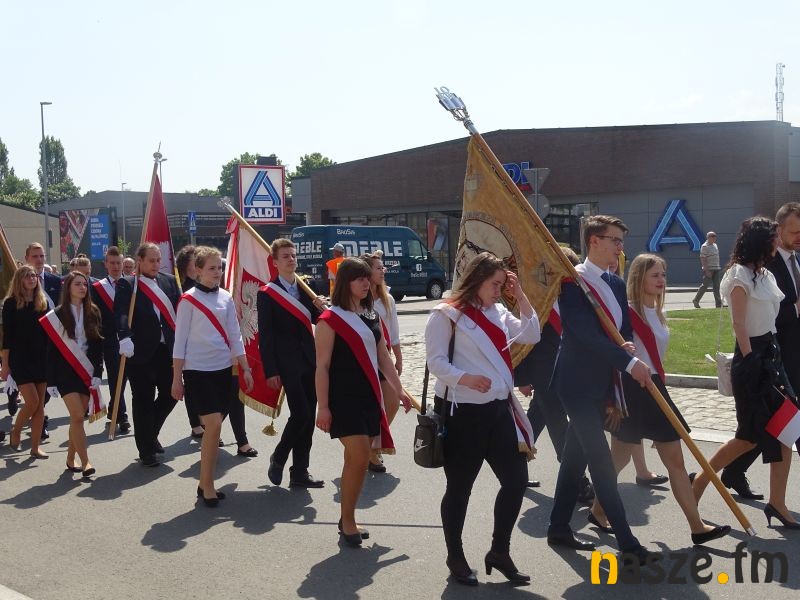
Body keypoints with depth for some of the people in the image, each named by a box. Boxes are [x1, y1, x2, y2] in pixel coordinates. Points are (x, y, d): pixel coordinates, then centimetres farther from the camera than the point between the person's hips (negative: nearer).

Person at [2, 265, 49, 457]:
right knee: (32, 401, -12)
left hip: (41, 358, 4)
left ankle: (35, 447, 9)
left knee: (40, 404, 3)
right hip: (20, 359, -4)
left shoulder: (43, 303, 8)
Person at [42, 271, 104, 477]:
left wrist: (97, 373, -4)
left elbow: (99, 345, 5)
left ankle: (71, 459, 18)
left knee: (78, 417, 5)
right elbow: (51, 350, -2)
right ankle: (85, 461, -10)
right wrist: (51, 381, -5)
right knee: (77, 416, -13)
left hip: (87, 371, 3)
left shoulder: (93, 313, 5)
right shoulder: (57, 315, -2)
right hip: (66, 372, -3)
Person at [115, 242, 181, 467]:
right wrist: (125, 338, -34)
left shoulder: (169, 281, 11)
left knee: (169, 394, 7)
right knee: (143, 401, 3)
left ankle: (150, 434, 34)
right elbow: (120, 314, -18)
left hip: (167, 349, 4)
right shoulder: (127, 285, -3)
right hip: (141, 351, -4)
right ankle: (146, 451, 14)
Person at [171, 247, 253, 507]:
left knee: (212, 427, 8)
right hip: (198, 370, -5)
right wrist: (177, 379, -5)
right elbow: (180, 340, -5)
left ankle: (205, 483, 18)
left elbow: (234, 336, 12)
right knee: (213, 424, -15)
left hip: (223, 369, 5)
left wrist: (245, 368, 8)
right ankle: (207, 486, -4)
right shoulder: (188, 300, -6)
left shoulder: (226, 298, 8)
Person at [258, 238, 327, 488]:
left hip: (310, 360, 6)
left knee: (308, 417, 7)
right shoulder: (266, 294, -6)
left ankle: (300, 472, 16)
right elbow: (265, 335, -8)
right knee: (301, 414, -12)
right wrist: (270, 371, -13)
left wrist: (319, 308, -4)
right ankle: (278, 458, 12)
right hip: (288, 363, -6)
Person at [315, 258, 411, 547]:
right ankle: (347, 522, 3)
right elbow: (322, 366, -11)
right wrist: (323, 407, -13)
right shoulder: (330, 319, -9)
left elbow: (383, 357, 18)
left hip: (369, 396, 7)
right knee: (359, 457, -12)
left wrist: (399, 390, 13)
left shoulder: (372, 317, 13)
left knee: (358, 459, 9)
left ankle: (348, 519, 20)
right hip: (343, 398, -7)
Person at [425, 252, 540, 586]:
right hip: (461, 412, -7)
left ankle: (499, 552, 22)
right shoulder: (447, 314, -8)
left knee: (516, 479, 6)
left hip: (498, 410, 7)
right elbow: (436, 362, -14)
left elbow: (531, 336, 9)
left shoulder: (497, 313, 15)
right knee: (459, 487, 5)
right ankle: (455, 557, 22)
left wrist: (520, 297, 5)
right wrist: (465, 378, -30)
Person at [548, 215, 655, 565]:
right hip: (578, 383, -8)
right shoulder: (571, 281, -14)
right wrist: (630, 362, -25)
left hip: (601, 383, 8)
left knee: (576, 455, 15)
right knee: (601, 462, -8)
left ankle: (559, 528, 26)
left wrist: (628, 344, -12)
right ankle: (627, 543, -6)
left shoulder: (616, 284, 12)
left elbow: (626, 329, 13)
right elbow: (586, 334, -23)